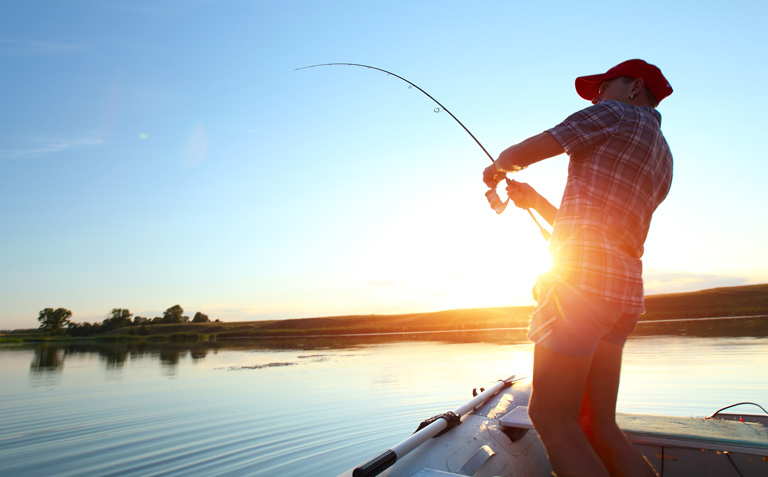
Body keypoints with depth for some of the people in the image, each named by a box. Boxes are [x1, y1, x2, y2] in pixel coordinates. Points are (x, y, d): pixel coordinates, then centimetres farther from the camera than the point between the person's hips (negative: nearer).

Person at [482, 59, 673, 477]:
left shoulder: (617, 113, 5)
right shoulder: (661, 158, 29)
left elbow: (519, 155, 1)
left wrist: (497, 168, 23)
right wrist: (534, 200, 28)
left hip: (582, 275, -9)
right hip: (624, 289, 9)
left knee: (551, 417, -8)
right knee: (598, 427, 10)